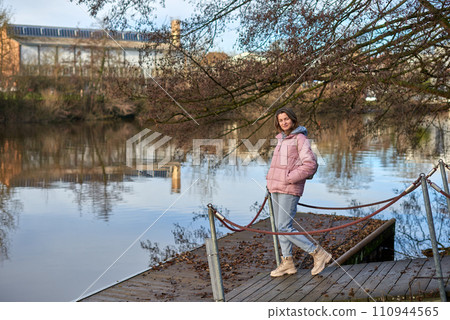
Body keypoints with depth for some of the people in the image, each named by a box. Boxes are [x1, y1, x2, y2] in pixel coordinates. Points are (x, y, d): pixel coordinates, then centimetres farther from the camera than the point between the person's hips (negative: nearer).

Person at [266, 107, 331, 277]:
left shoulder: (300, 139, -9)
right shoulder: (281, 139, 15)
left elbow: (310, 165, -18)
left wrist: (289, 178, -17)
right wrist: (272, 180, 15)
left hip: (290, 189, -8)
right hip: (276, 189, 8)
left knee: (285, 228, -10)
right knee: (280, 227, 10)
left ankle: (318, 253, 0)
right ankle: (287, 263, 20)